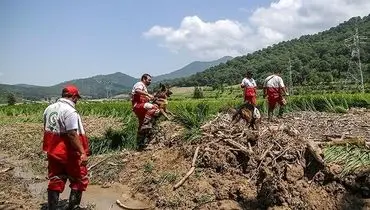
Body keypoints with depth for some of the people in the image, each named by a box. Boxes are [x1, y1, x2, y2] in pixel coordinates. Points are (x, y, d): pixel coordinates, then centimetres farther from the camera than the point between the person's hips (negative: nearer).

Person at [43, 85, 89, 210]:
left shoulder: (49, 108, 7)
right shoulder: (70, 111, -19)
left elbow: (47, 130, 15)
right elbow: (72, 135, -26)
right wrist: (82, 152, -26)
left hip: (53, 152, 8)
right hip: (68, 153, -8)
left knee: (55, 181, 16)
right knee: (79, 180, 9)